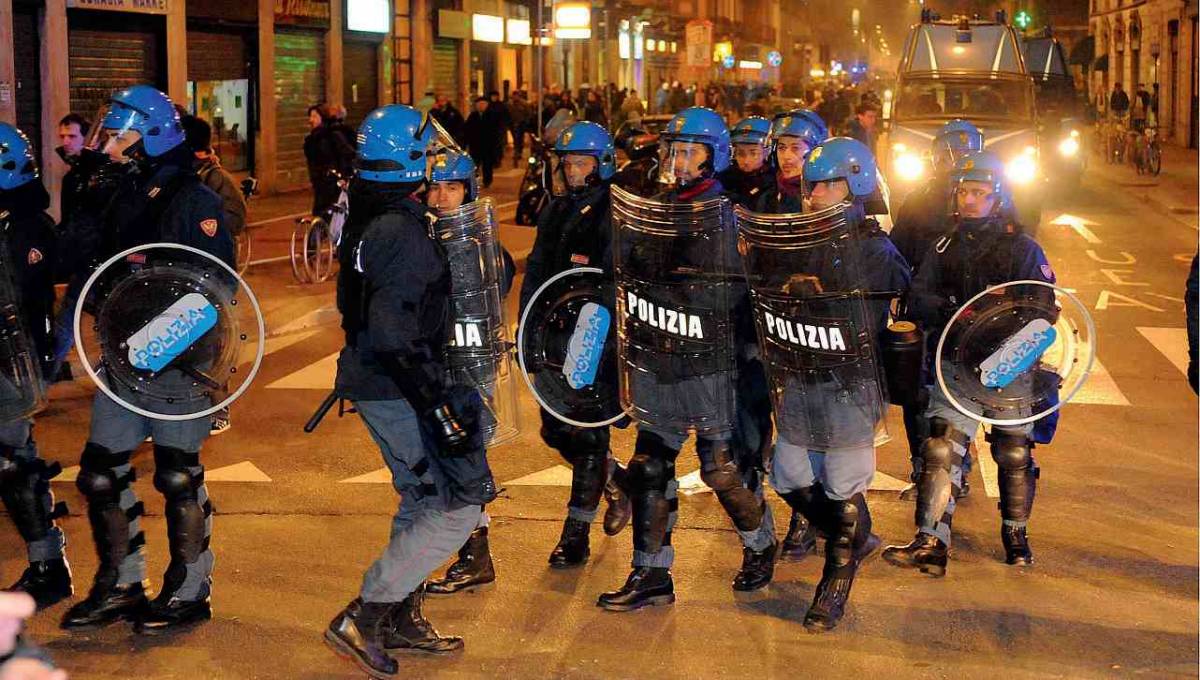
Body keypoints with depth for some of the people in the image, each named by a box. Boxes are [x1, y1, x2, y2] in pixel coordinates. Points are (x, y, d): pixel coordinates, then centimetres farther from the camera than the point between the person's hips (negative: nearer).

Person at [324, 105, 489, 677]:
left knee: (423, 501, 21)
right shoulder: (403, 233, -21)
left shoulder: (367, 222, 9)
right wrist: (440, 407, -24)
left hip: (373, 383, 10)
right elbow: (396, 334, -27)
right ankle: (361, 618, -3)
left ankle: (402, 620, 30)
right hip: (398, 390, -10)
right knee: (458, 506, -5)